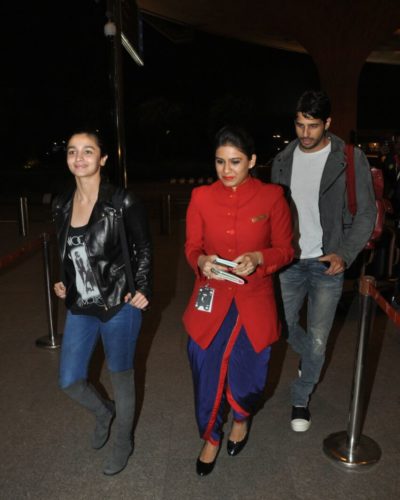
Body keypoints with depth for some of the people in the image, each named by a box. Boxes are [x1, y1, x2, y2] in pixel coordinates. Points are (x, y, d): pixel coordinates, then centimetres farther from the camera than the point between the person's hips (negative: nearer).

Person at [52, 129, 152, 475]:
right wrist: (64, 284, 7)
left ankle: (123, 443, 39)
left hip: (119, 305, -5)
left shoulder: (122, 201, -12)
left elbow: (144, 248, -5)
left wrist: (143, 289, -14)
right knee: (69, 381, 11)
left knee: (121, 377, 12)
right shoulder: (62, 204, 3)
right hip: (80, 308, 5)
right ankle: (103, 412, 46)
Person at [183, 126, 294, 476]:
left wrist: (258, 258, -19)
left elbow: (285, 250, 1)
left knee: (246, 378, 7)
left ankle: (241, 419, 47)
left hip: (254, 303, -1)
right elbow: (192, 247, 4)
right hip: (210, 302, 1)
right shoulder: (201, 197, -2)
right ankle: (211, 438, 41)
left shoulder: (272, 197, -5)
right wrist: (201, 261, -18)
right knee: (207, 376, 11)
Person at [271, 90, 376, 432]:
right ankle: (312, 359, 46)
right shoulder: (284, 160, 4)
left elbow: (366, 212, -5)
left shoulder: (351, 159, -7)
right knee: (283, 326, 12)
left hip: (327, 263, -3)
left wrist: (345, 254, -18)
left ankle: (301, 399, 28)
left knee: (317, 341, 4)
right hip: (290, 261, 4)